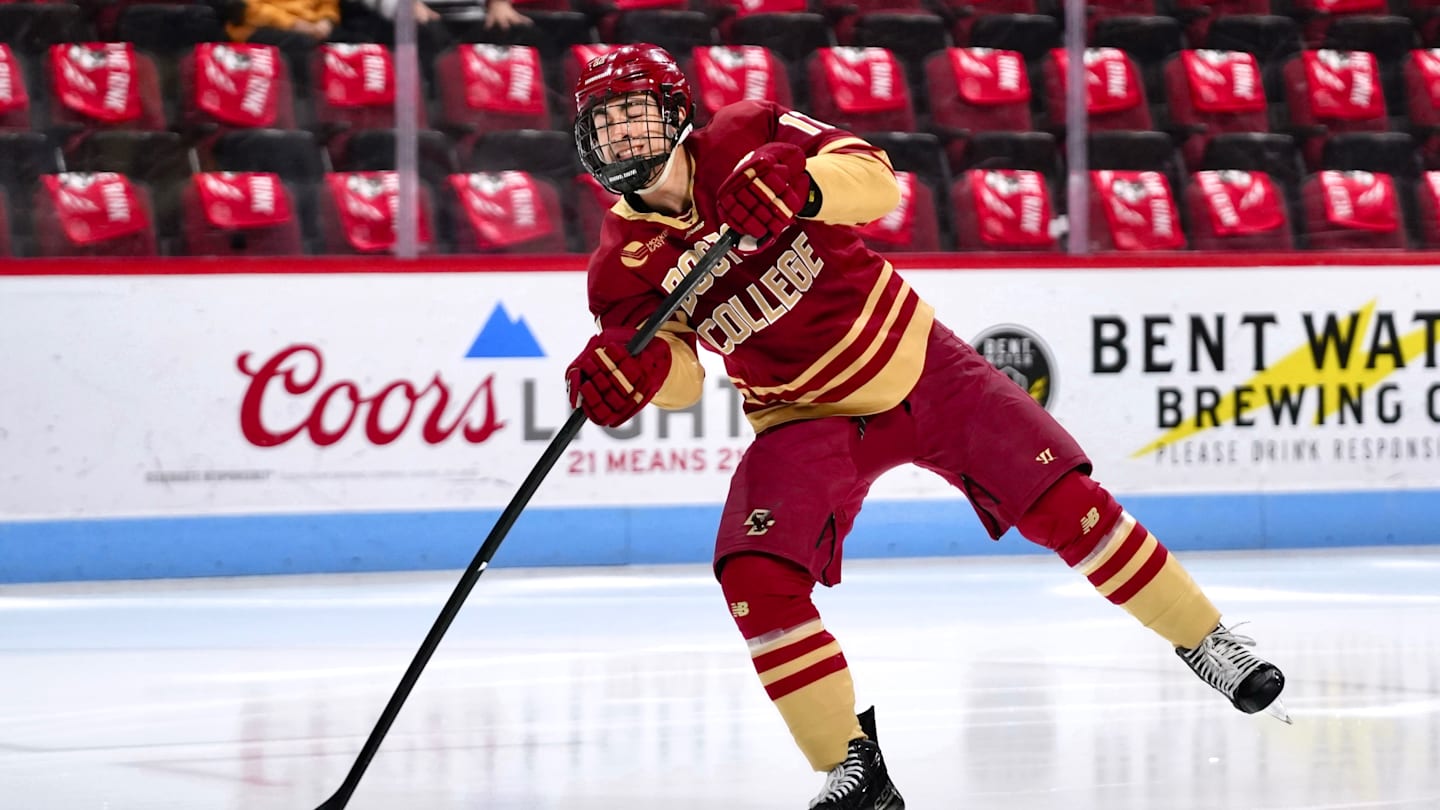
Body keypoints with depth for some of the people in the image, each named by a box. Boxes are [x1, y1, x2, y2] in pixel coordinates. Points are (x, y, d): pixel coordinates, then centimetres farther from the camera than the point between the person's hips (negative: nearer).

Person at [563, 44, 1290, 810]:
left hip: (916, 365, -1)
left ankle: (1206, 641, 13)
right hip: (806, 416, 1)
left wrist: (801, 184, -41)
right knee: (754, 575, -21)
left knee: (1061, 502, -6)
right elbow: (679, 373, -7)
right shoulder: (622, 265, -9)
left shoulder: (745, 138, -14)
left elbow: (875, 179, -20)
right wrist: (627, 368, -29)